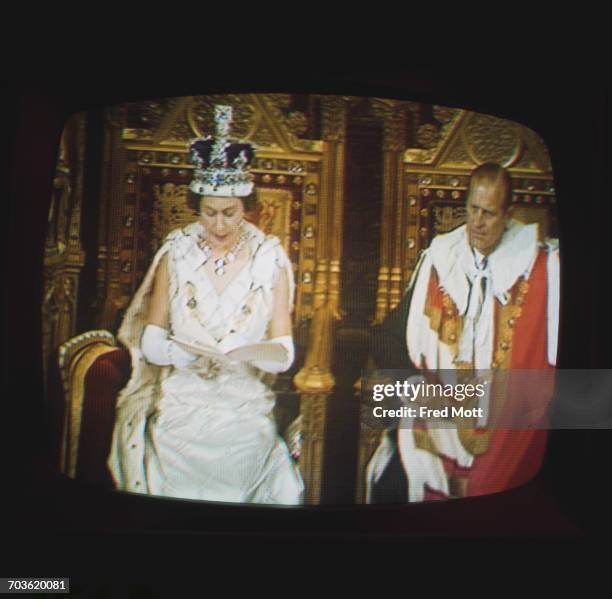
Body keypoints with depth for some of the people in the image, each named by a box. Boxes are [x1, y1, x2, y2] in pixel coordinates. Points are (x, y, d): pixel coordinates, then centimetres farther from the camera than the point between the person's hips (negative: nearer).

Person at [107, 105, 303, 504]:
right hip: (179, 407, 1)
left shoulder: (270, 259, -2)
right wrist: (178, 352, -19)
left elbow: (283, 352, -4)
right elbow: (150, 340, 1)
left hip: (246, 410, 0)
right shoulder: (176, 253, 2)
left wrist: (247, 355, -23)